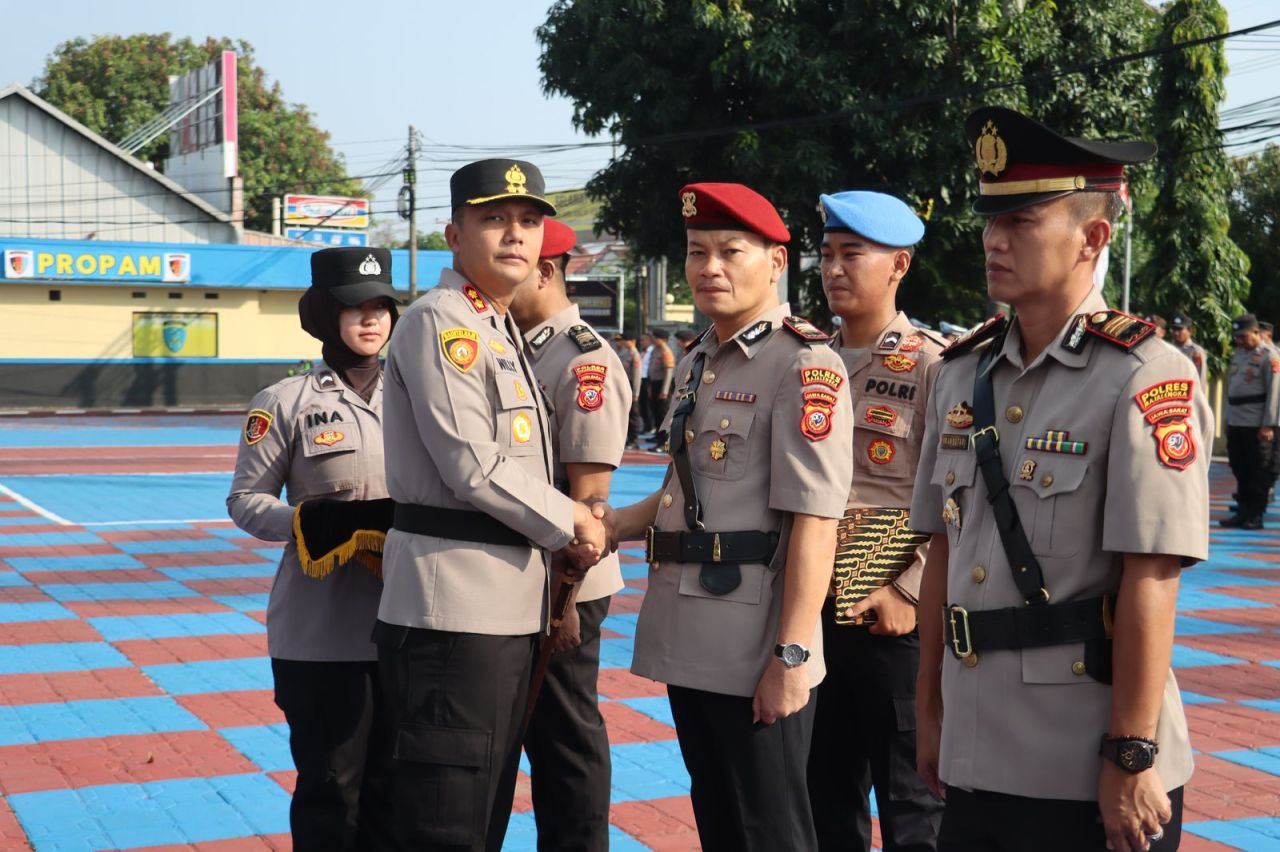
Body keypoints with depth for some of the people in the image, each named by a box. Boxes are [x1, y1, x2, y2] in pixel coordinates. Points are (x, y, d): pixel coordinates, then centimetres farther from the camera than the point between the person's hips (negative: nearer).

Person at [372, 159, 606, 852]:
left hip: (507, 606, 10)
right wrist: (570, 522, -7)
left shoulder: (501, 331, 19)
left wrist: (569, 527, 8)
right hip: (454, 606, -10)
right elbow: (473, 468, -19)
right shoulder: (439, 323, -11)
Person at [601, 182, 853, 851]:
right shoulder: (698, 362, 14)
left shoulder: (805, 364, -13)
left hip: (755, 651, -8)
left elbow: (813, 520, -19)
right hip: (689, 643, 8)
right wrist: (612, 524, 10)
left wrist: (791, 655, -23)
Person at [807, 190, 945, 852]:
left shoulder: (935, 367, -8)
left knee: (911, 798, 5)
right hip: (811, 610, 6)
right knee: (827, 788, 15)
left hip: (893, 615, -6)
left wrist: (907, 594, -16)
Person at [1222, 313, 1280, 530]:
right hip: (1236, 424, 7)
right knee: (1240, 470, 11)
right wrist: (1228, 419, 17)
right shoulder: (1238, 354, 14)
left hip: (1257, 426, -7)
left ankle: (1255, 515, 6)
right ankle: (1243, 511, 19)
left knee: (1258, 472, 0)